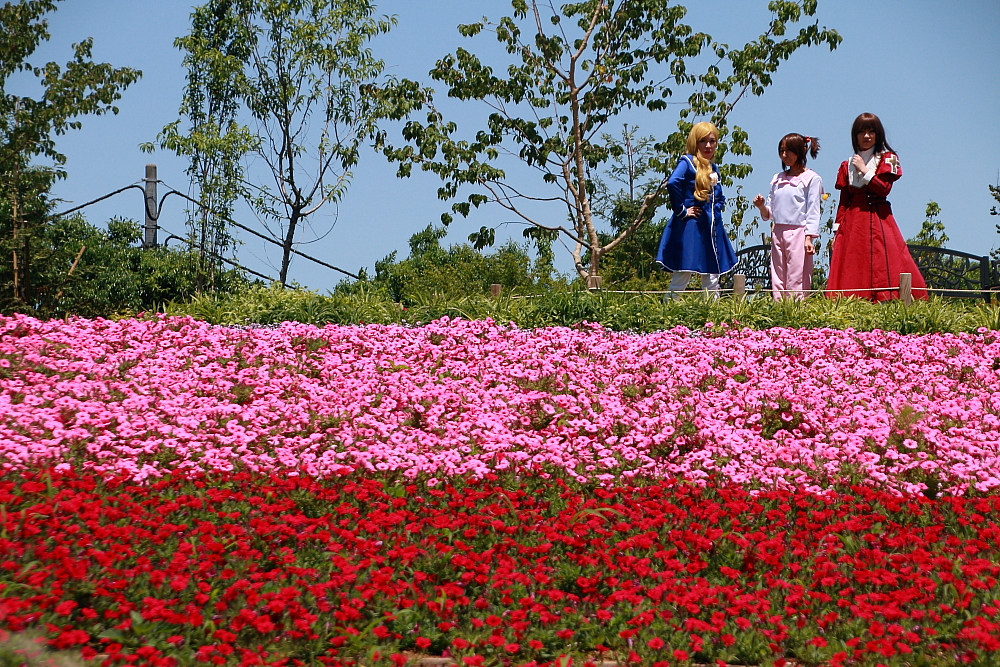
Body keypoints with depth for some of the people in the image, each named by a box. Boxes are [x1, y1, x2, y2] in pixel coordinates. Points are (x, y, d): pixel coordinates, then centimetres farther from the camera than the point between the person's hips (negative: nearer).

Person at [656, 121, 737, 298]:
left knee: (712, 280, 9)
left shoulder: (714, 169, 15)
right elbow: (672, 183, -26)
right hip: (691, 228, -8)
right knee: (682, 276, -5)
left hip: (712, 229, 8)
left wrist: (718, 207, 8)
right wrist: (681, 211, -20)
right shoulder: (687, 162, -8)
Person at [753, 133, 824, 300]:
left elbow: (813, 211, -4)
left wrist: (809, 238, -13)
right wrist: (761, 206, -5)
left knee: (797, 282, -7)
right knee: (777, 280, 4)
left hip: (798, 233, -6)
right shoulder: (777, 179, 16)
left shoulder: (811, 179, 0)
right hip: (777, 233, 6)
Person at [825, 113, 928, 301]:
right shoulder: (847, 165, 15)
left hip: (878, 220, -3)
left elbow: (883, 188, -9)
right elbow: (843, 200, 13)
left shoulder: (886, 159, 6)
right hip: (853, 221, 3)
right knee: (852, 271, -4)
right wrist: (837, 228, 6)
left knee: (883, 264, -14)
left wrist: (863, 169, -6)